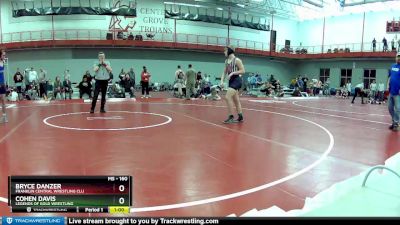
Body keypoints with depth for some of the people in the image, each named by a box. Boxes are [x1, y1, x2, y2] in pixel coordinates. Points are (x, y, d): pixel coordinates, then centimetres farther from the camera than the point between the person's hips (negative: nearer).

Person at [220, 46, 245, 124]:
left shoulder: (237, 60, -11)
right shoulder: (226, 61, 12)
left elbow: (242, 71, -14)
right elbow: (225, 72, 14)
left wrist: (232, 73, -22)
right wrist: (222, 81, 1)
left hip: (236, 80, -9)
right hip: (231, 81, 9)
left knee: (227, 97, -17)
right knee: (236, 100, 12)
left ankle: (231, 116, -10)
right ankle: (240, 117, 20)